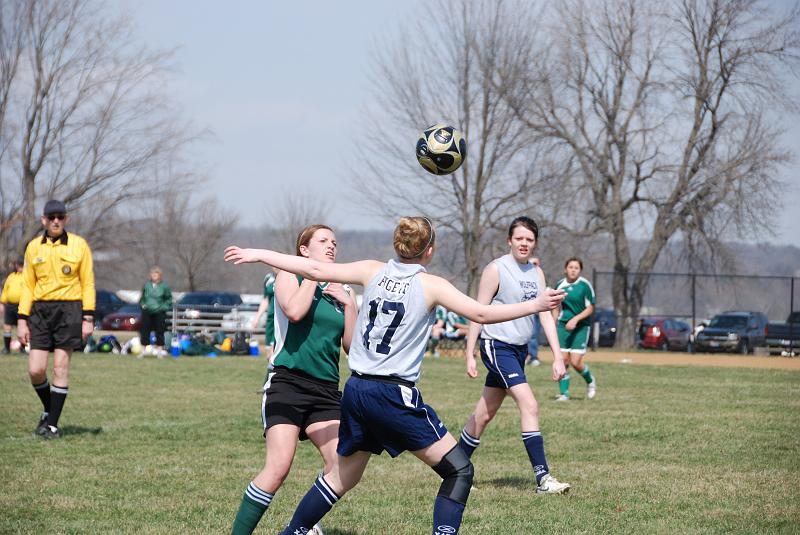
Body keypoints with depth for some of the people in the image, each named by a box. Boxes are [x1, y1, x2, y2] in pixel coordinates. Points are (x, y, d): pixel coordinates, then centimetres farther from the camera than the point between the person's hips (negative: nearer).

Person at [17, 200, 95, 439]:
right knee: (36, 370, -5)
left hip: (69, 310, -2)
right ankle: (49, 409, 22)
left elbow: (87, 283, 3)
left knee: (60, 368, -4)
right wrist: (22, 320, 4)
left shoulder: (79, 245, 1)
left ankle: (52, 423, 4)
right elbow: (27, 285, 10)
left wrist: (88, 318, -4)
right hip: (40, 311, 2)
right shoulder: (34, 247, 7)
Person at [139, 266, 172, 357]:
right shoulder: (146, 285, 6)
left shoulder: (164, 286, -2)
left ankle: (160, 350, 8)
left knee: (159, 332, 0)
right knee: (145, 332, 3)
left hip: (159, 312, -2)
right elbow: (142, 297, 19)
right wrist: (142, 304, 4)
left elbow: (169, 299, 5)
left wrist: (164, 306, -6)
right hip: (147, 312, 2)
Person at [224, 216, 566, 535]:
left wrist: (257, 255, 13)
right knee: (459, 470, 1)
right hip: (395, 396, -6)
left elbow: (315, 270, 5)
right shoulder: (431, 286, -6)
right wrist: (534, 306, -5)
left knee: (342, 476, 23)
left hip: (356, 390, 6)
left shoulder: (372, 271, 6)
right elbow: (481, 314, -13)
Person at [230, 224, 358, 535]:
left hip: (326, 391, 6)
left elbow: (351, 346, 13)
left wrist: (349, 304, 3)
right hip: (287, 383, -6)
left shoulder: (341, 291, 17)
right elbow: (294, 311, -19)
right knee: (278, 468, -18)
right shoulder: (290, 276, 3)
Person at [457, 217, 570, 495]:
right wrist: (470, 353, -12)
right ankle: (542, 478, -21)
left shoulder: (536, 273, 12)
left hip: (519, 349, 7)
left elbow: (545, 315, 11)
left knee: (484, 414, 12)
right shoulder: (496, 269, -9)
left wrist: (557, 356, 4)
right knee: (529, 405, -18)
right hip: (497, 347, -7)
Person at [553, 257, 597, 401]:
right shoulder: (560, 285, 5)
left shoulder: (585, 285, -8)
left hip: (582, 326, -3)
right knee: (563, 360, -5)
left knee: (575, 362, -10)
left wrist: (575, 319, -19)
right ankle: (564, 393, 6)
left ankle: (590, 381, 20)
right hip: (563, 325, 4)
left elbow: (590, 308, -7)